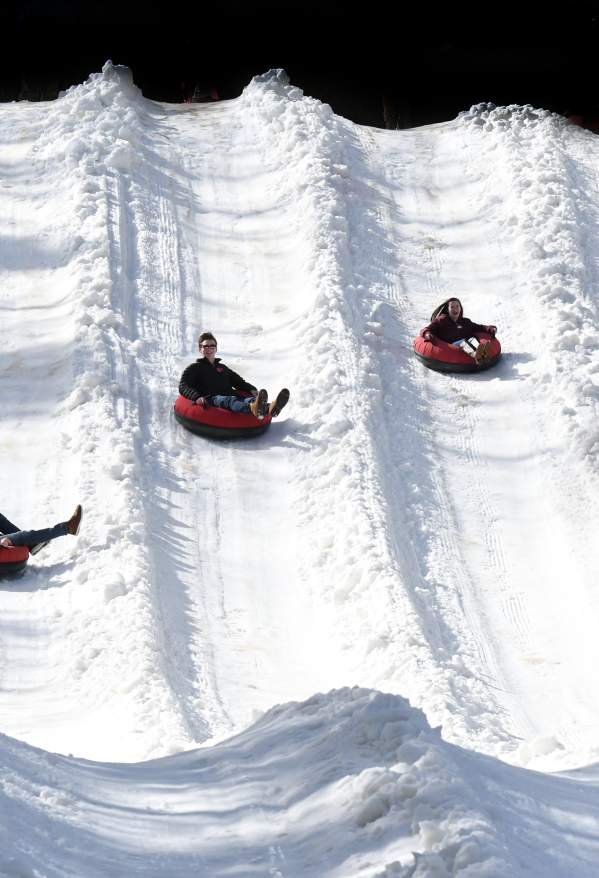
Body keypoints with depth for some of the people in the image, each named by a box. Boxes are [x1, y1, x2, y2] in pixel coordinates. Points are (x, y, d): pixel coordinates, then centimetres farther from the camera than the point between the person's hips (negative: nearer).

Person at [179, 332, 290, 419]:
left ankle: (269, 409, -67)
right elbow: (183, 387, 5)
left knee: (247, 399, -31)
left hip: (230, 396, 5)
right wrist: (196, 397, -18)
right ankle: (254, 408, -76)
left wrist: (252, 390, 16)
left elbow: (239, 382, 40)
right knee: (228, 401, -41)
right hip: (211, 400, -5)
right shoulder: (194, 368, 20)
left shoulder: (222, 368, 37)